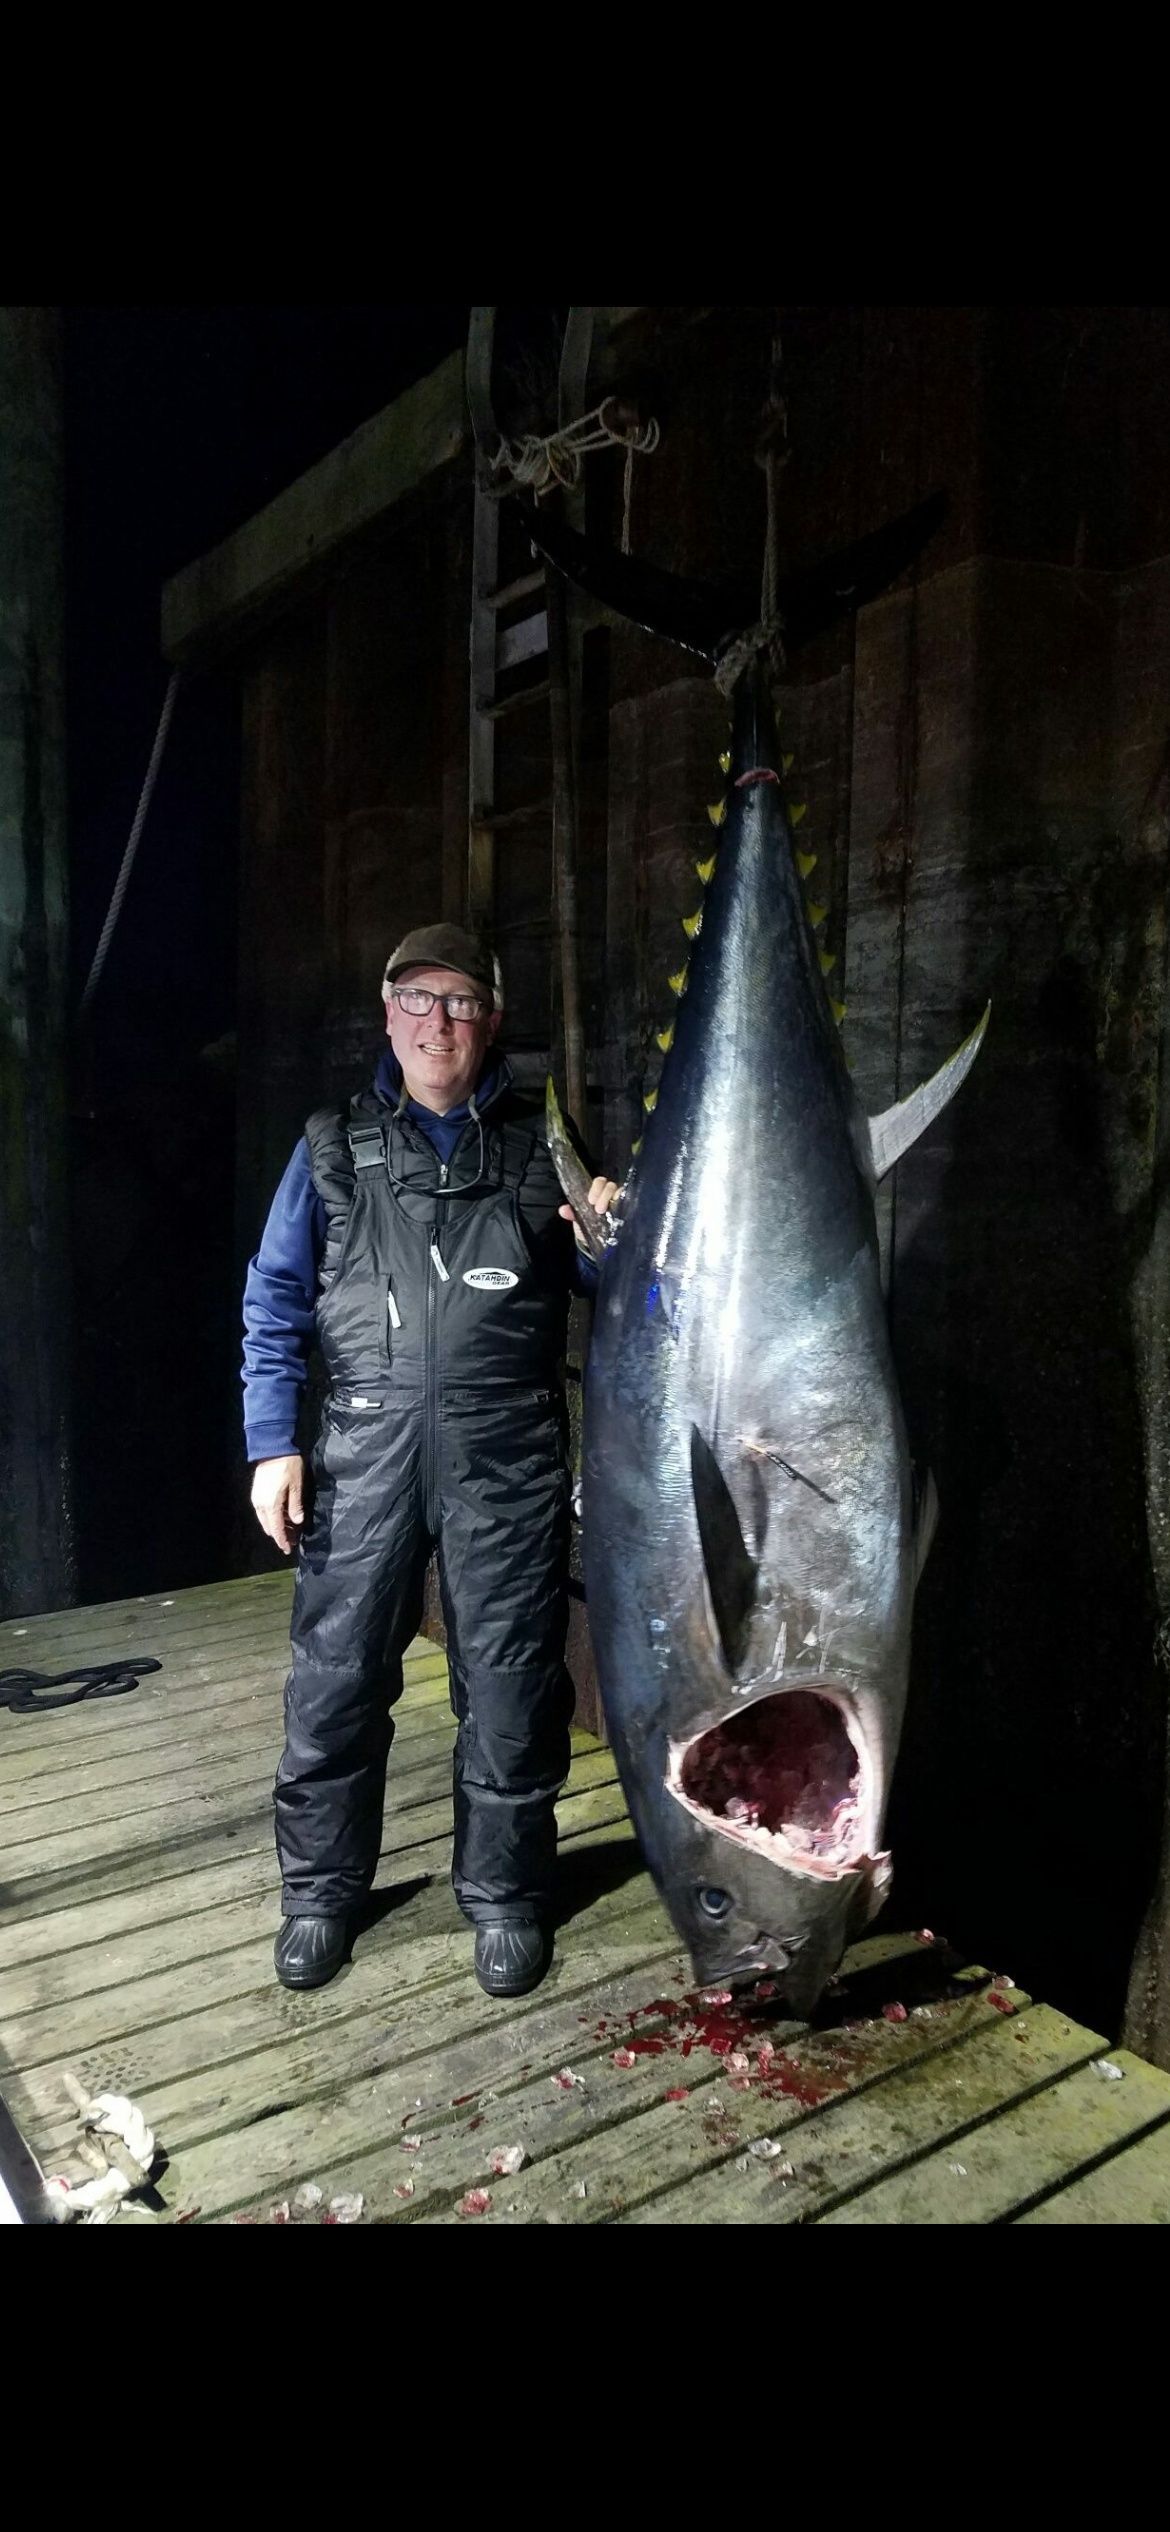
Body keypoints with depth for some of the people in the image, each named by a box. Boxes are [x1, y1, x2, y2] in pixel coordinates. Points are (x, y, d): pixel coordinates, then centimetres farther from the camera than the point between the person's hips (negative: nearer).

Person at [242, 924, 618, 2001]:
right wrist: (272, 1444, 0)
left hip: (509, 1454, 0)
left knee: (509, 1683, 7)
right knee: (335, 1677, 5)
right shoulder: (334, 1147, 9)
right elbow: (276, 1303, 8)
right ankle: (319, 1891, 27)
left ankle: (505, 1894, 27)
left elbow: (604, 1288, 13)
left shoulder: (542, 1143, 9)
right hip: (367, 1448, 1)